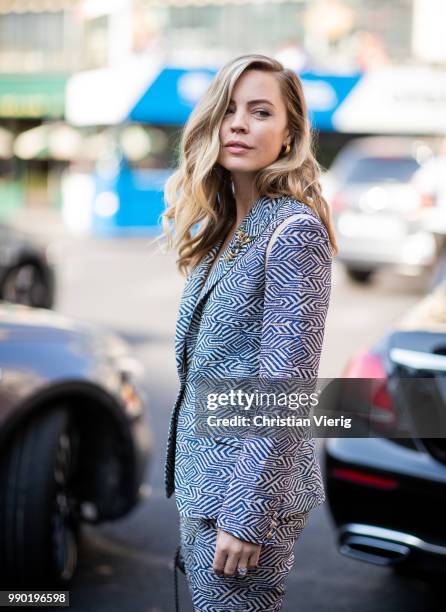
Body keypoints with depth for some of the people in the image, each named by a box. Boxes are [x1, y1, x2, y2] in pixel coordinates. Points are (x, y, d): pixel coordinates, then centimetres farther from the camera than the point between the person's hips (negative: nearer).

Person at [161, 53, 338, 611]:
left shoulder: (294, 230, -16)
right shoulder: (222, 229, 10)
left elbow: (286, 389, -20)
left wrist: (247, 514, -21)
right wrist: (186, 479, 16)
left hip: (248, 487, -8)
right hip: (202, 479, 8)